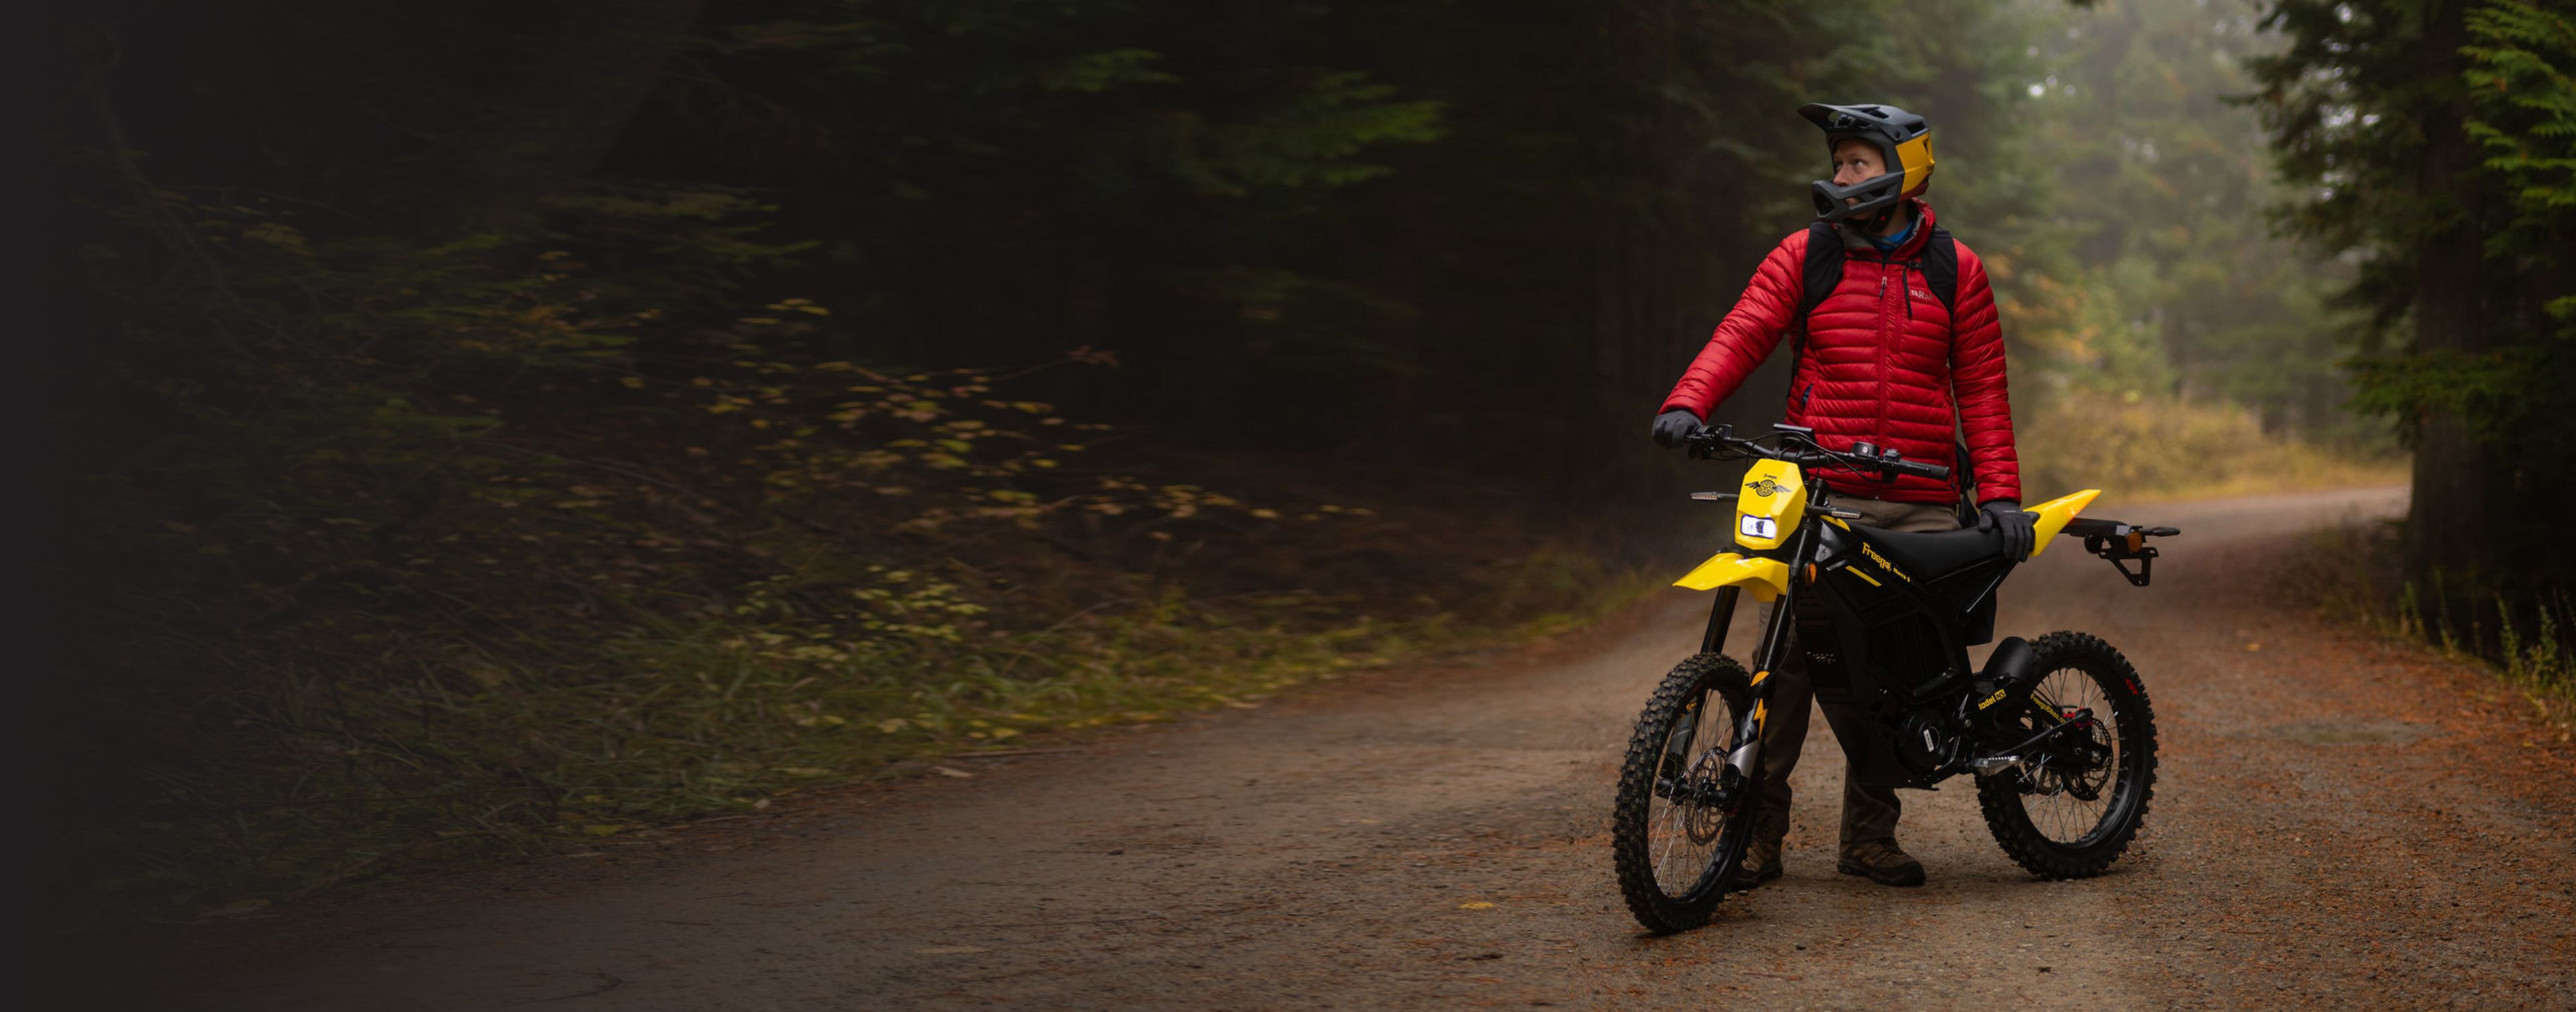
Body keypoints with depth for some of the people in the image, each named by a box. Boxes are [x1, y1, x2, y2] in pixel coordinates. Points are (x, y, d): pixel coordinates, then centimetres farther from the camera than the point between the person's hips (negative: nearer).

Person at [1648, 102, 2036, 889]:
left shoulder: (1955, 269, 9)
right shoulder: (1804, 256, 6)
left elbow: (1981, 386, 9)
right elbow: (1742, 333, -6)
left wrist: (1999, 493, 0)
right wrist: (1688, 403, -25)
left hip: (1921, 504, 2)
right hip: (1820, 494, -1)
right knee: (1787, 655, -9)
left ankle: (1869, 836, 16)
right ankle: (1758, 830, -4)